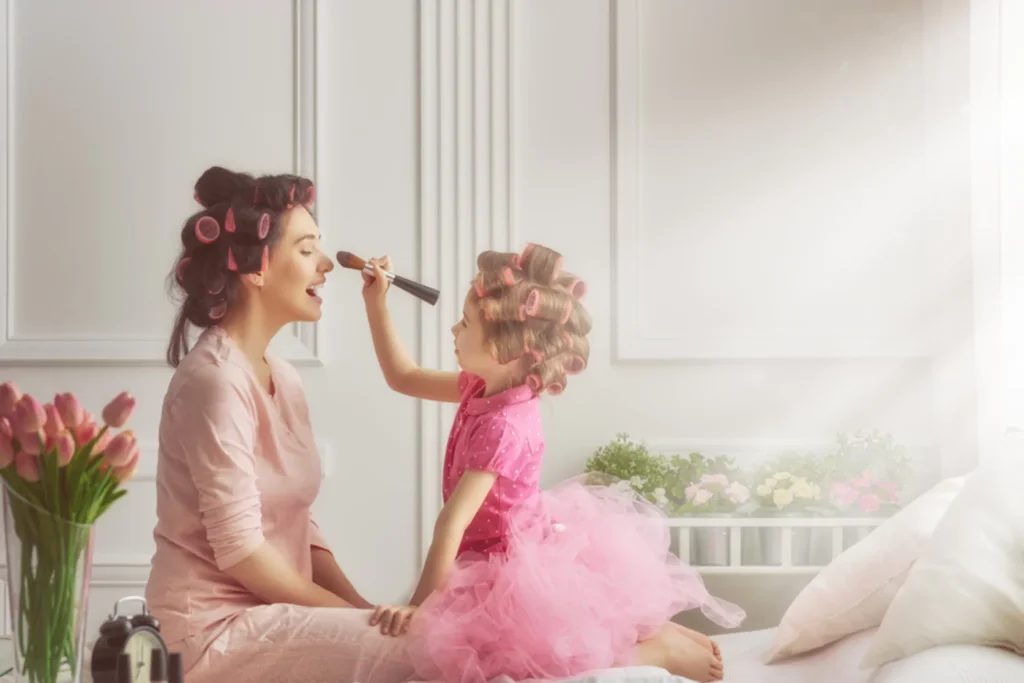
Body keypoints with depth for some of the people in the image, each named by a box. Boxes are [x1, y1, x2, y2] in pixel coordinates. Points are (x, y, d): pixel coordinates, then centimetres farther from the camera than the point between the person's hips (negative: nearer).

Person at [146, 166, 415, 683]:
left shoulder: (282, 378, 10)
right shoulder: (215, 381, -17)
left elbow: (299, 525, 10)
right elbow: (239, 548, -20)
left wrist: (360, 606, -3)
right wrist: (350, 613, -12)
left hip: (273, 610, 8)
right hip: (221, 626, -8)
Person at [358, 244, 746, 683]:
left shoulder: (504, 426, -28)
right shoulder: (484, 387, -1)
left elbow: (452, 521, -28)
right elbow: (404, 378, 11)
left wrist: (420, 606, -25)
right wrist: (376, 304, 4)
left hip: (522, 567, -10)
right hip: (533, 549, 10)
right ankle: (647, 631, 22)